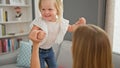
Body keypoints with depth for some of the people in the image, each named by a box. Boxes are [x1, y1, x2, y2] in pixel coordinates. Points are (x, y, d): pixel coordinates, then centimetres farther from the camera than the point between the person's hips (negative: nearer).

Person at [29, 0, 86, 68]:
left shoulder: (61, 22, -11)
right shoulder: (39, 22, -27)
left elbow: (71, 28, 5)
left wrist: (78, 23, -13)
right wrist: (37, 34, -58)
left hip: (49, 50, 5)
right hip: (39, 51, -5)